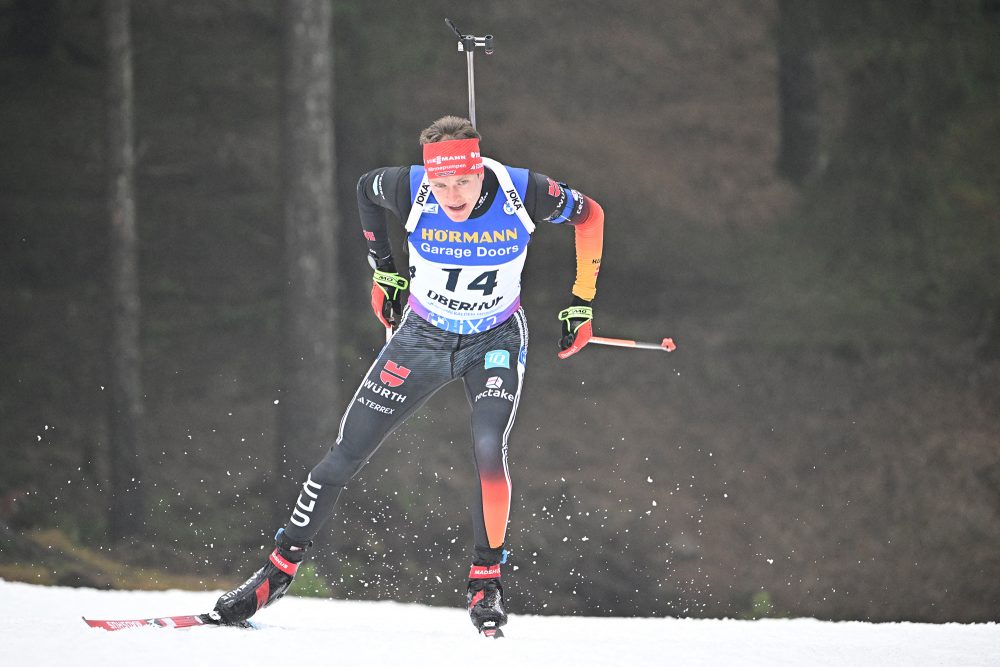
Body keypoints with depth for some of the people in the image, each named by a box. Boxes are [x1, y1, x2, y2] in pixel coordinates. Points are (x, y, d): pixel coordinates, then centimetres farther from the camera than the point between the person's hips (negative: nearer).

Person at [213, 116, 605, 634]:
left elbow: (589, 215, -6)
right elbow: (365, 189, 1)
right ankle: (280, 568, 15)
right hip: (422, 337, 1)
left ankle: (486, 582, -12)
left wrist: (582, 302, -6)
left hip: (495, 341, -1)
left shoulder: (523, 192, -27)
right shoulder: (411, 190, -25)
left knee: (488, 450, -27)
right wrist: (383, 270, 5)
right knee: (346, 455, 0)